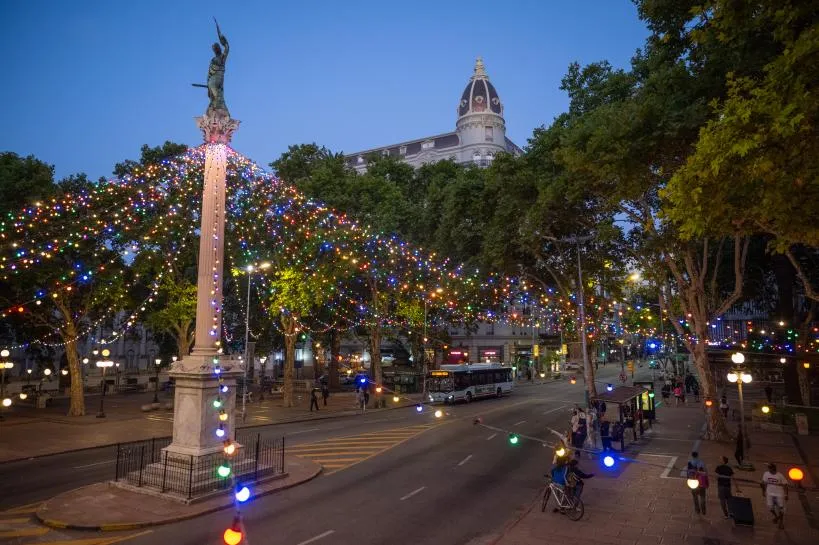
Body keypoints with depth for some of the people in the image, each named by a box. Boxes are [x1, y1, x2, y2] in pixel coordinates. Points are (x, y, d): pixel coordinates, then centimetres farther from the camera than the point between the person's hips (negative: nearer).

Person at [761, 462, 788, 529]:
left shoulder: (780, 476, -19)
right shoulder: (766, 474, -9)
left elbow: (785, 485, -10)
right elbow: (764, 483, 5)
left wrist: (786, 495, -9)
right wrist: (763, 491, 11)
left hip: (779, 494, -2)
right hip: (770, 493, 2)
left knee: (780, 508, 6)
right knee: (770, 506, -2)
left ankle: (780, 521, 29)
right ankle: (776, 516, 30)